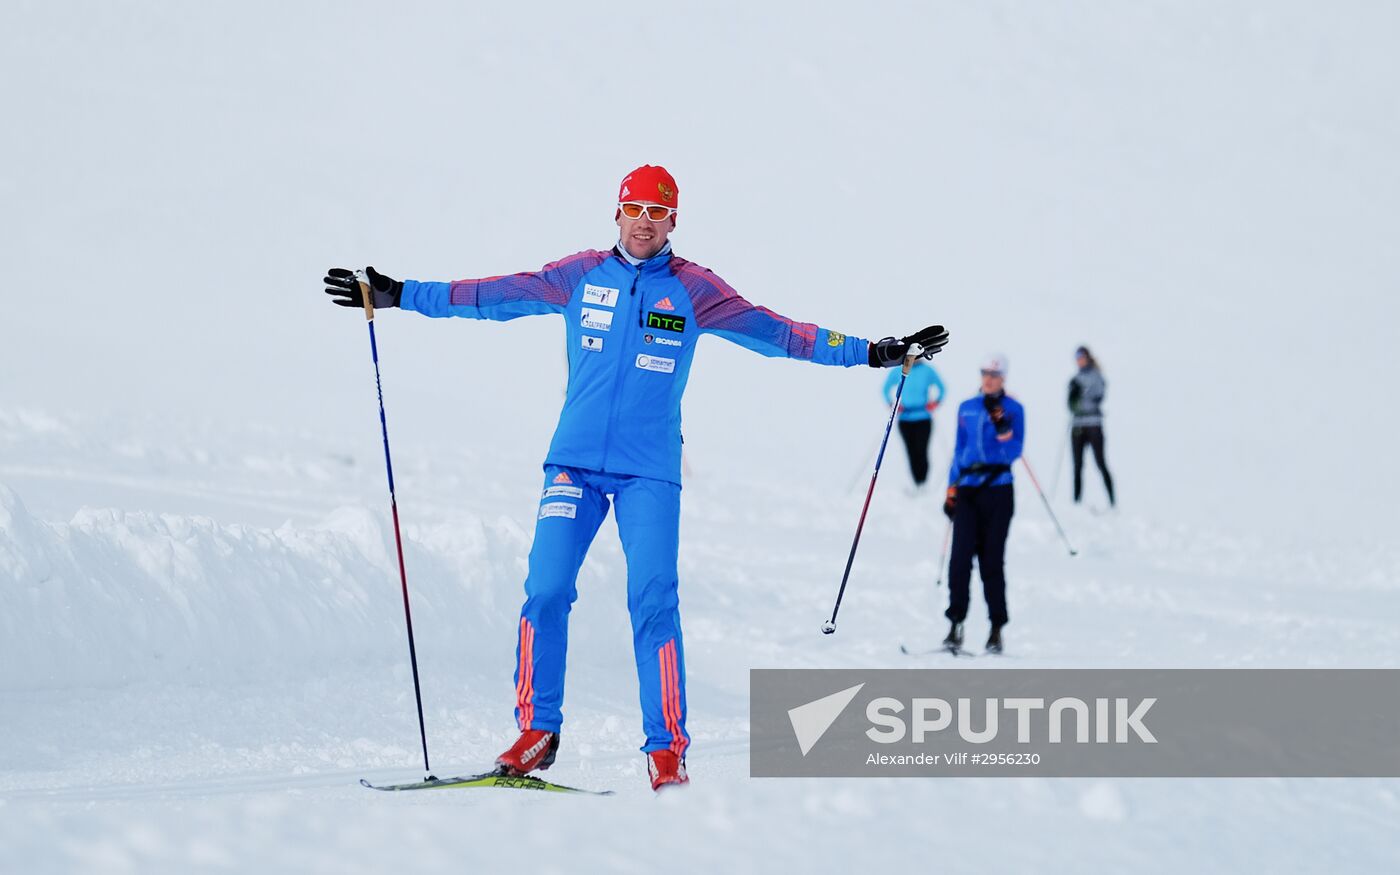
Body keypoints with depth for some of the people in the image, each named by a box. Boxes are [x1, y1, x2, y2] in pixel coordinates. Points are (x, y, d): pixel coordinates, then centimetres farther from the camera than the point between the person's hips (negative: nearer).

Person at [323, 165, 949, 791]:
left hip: (650, 470, -1)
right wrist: (398, 295, 8)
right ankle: (537, 730, 5)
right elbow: (495, 296, 10)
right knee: (545, 592, -8)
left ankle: (666, 747, -4)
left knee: (653, 603, -11)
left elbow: (774, 332, 5)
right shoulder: (580, 276, 8)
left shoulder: (693, 290, 5)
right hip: (574, 461, 1)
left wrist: (873, 353, 1)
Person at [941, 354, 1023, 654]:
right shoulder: (967, 408, 13)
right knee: (960, 557, -8)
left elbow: (1014, 452, -6)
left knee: (992, 560, -3)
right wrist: (951, 490, 13)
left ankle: (996, 629, 3)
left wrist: (1001, 424, -21)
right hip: (967, 491, 3)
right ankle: (956, 625, -7)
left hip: (998, 491, -3)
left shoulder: (1013, 409, 2)